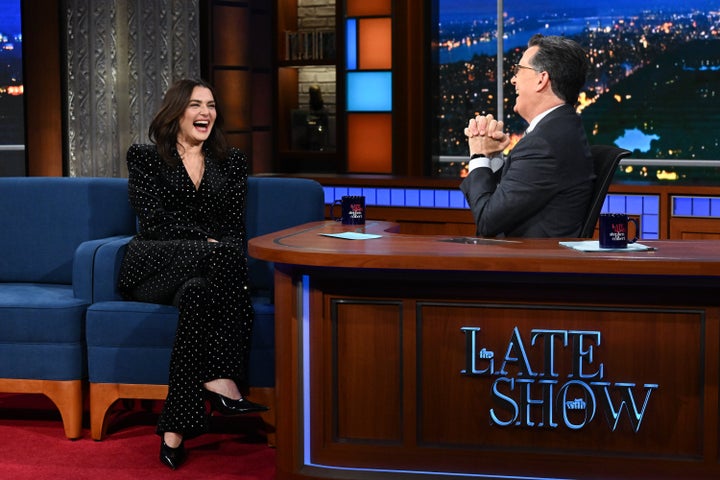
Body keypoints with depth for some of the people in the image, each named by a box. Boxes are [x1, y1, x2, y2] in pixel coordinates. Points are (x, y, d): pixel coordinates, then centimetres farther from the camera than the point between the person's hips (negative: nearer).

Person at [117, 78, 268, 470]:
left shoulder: (231, 163, 18)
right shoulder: (144, 158, 9)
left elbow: (236, 229, 9)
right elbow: (155, 222, -4)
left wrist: (230, 267, -13)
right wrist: (208, 242, -17)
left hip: (211, 269, 3)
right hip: (155, 269, -3)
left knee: (198, 293, -36)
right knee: (223, 256, -34)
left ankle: (177, 426, -39)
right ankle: (220, 381, -40)